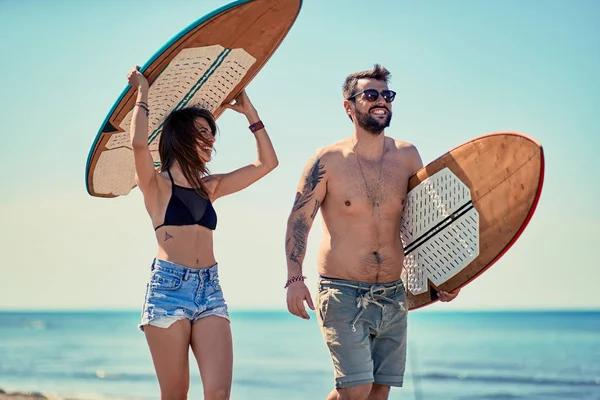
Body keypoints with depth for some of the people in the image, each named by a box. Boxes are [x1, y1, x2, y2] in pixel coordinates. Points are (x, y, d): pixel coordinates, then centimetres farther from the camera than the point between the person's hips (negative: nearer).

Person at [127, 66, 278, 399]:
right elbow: (139, 143, -16)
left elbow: (268, 162, 22)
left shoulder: (210, 186, 19)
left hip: (211, 291, 5)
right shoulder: (157, 184, 4)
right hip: (168, 288, -4)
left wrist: (250, 112, 22)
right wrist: (143, 93, -2)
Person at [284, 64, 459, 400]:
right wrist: (295, 279, -14)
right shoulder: (329, 161, -5)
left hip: (393, 296, 5)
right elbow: (299, 220, -3)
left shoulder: (407, 156, 5)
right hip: (343, 293, -4)